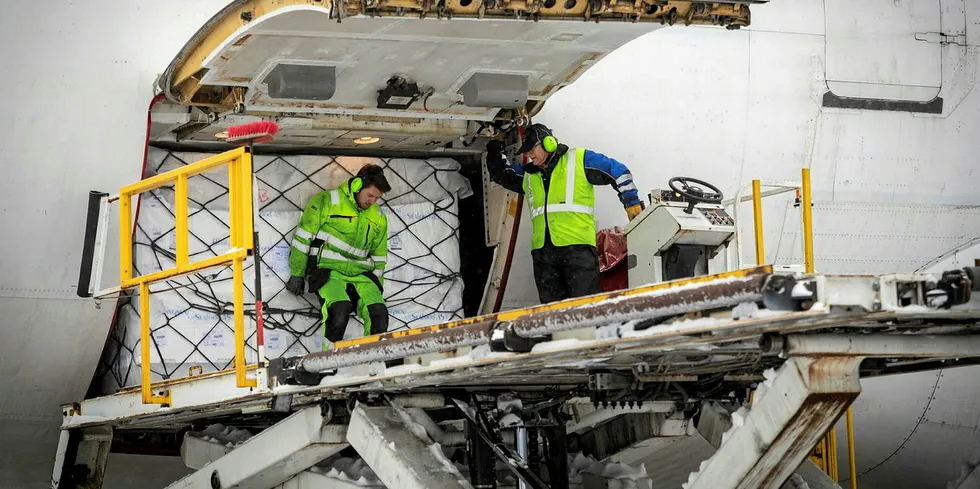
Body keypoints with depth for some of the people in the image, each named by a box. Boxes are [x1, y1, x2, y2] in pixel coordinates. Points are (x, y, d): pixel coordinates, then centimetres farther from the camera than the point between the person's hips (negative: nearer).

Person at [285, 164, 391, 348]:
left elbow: (379, 256, 26)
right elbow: (303, 236, 0)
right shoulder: (327, 202, -2)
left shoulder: (378, 217, 16)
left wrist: (377, 285, 19)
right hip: (327, 270, -5)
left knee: (378, 312, -20)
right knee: (340, 307, -33)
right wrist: (297, 274, 1)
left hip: (360, 274, 5)